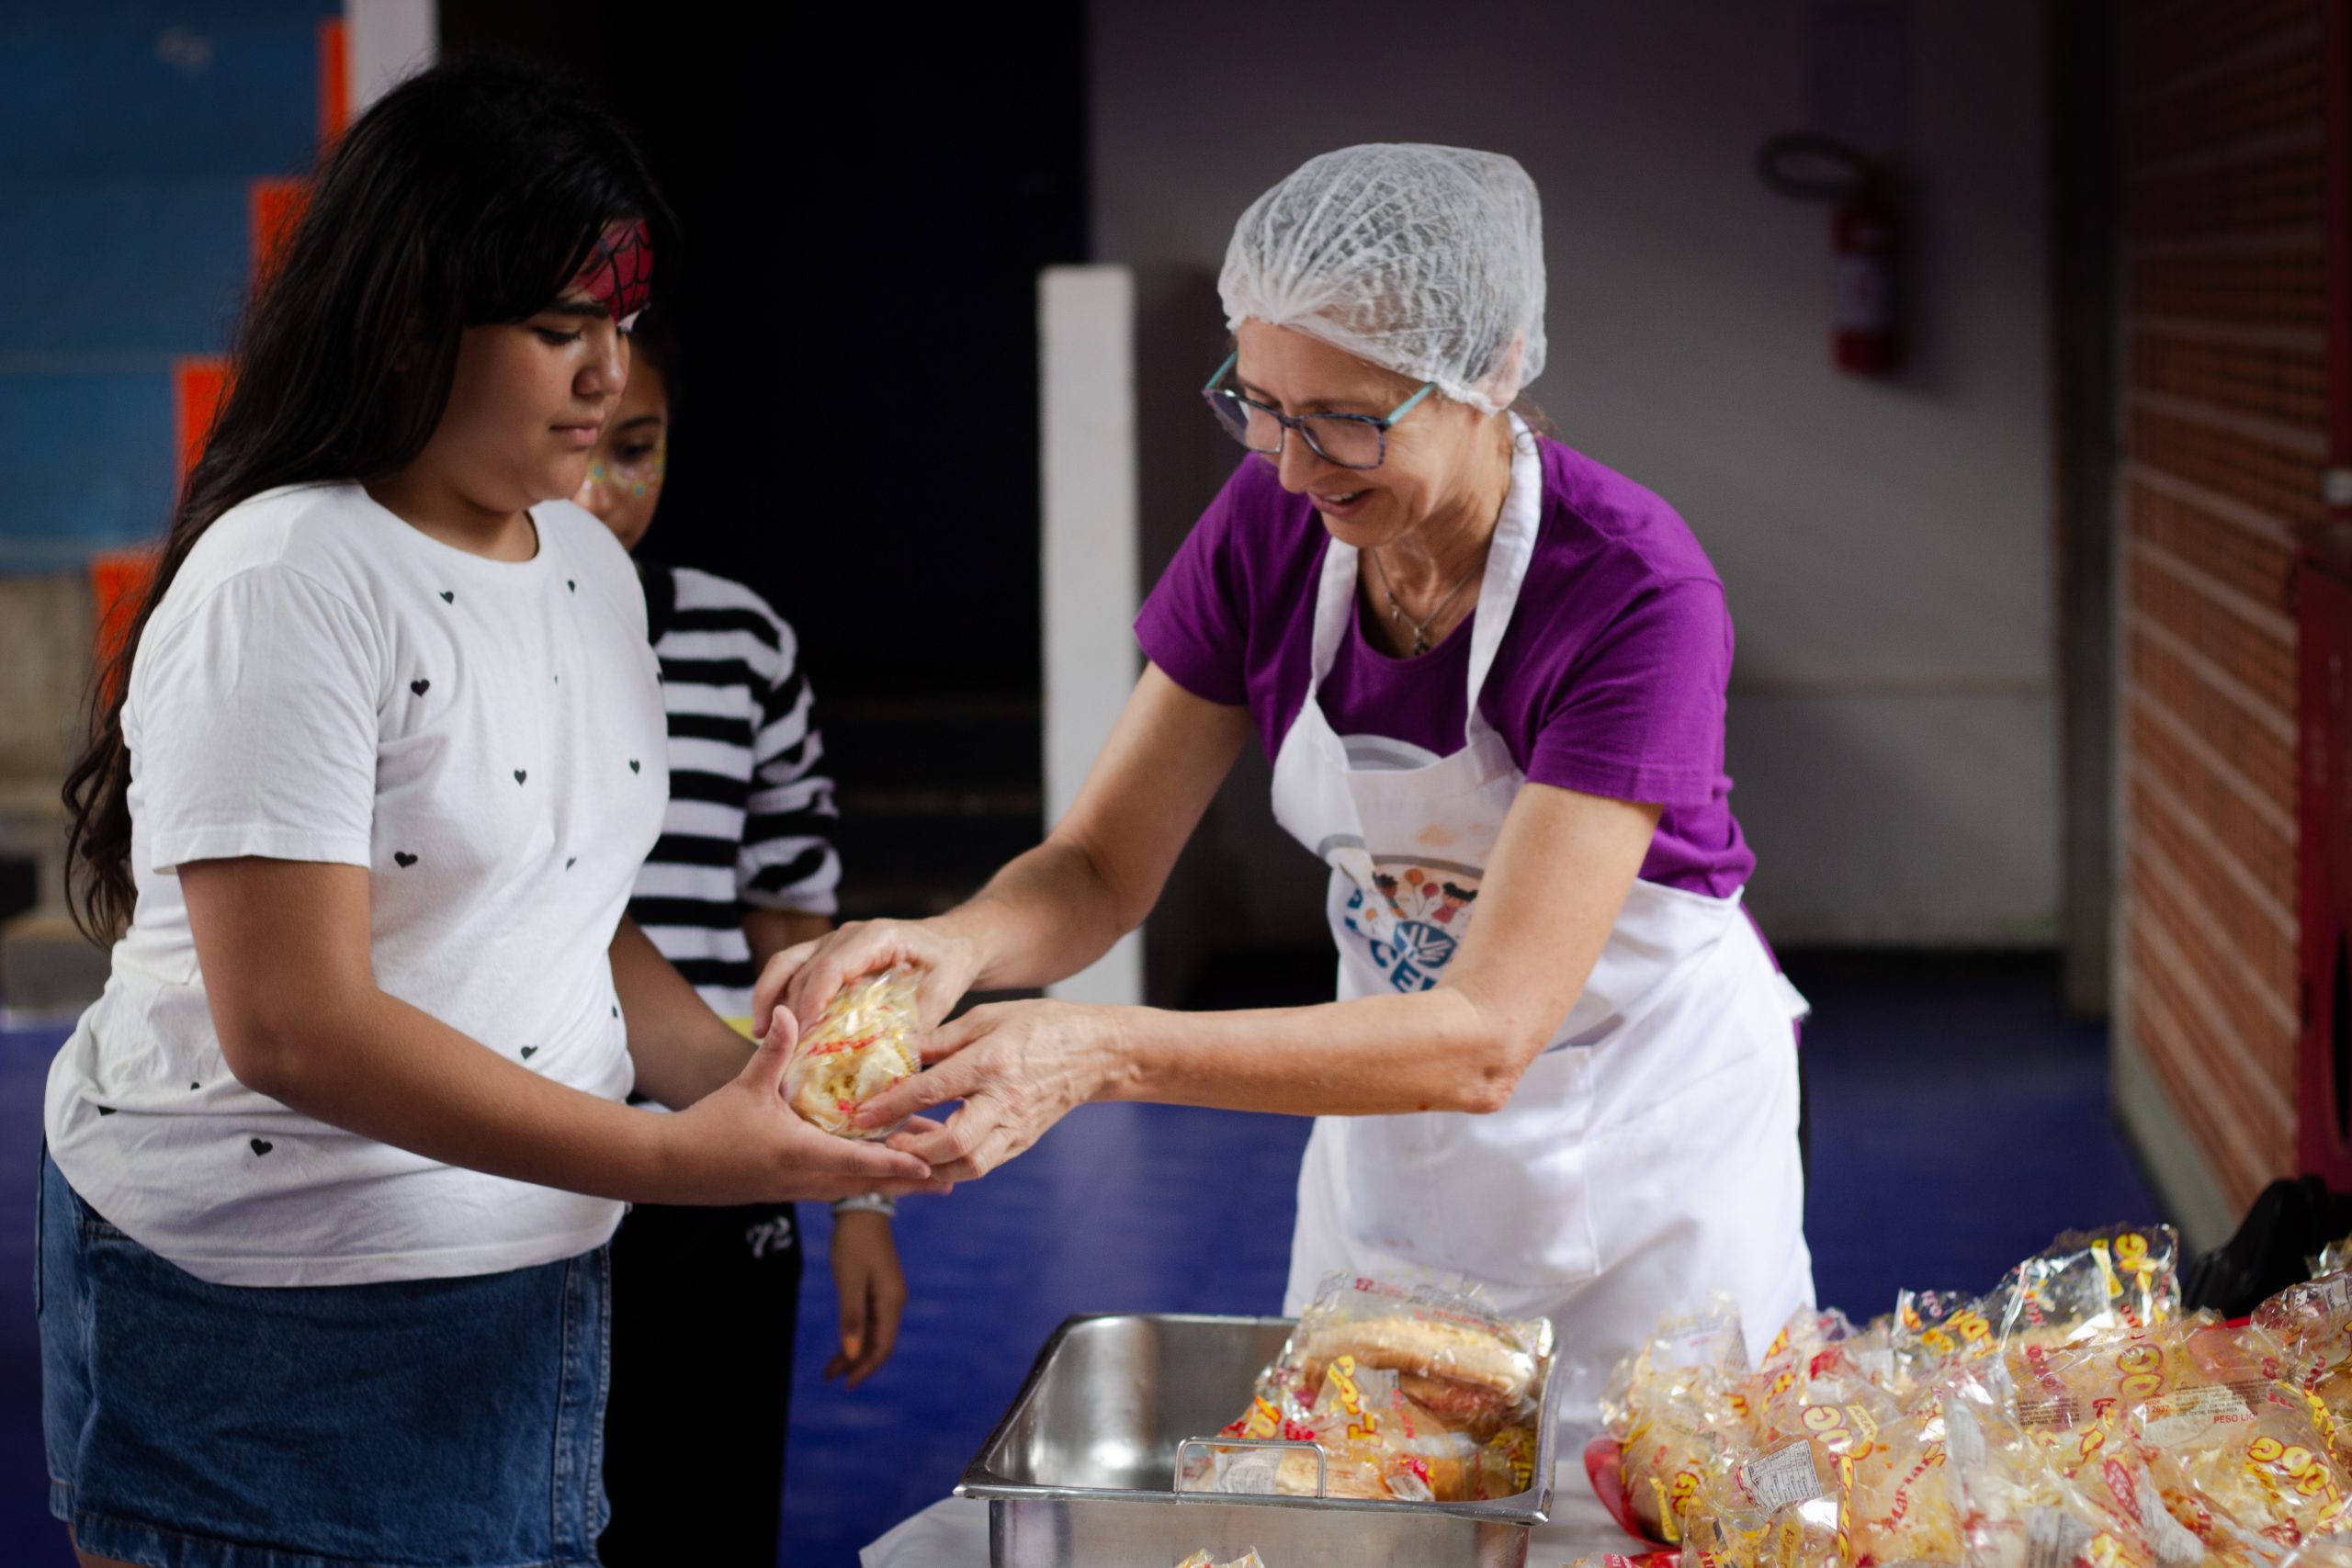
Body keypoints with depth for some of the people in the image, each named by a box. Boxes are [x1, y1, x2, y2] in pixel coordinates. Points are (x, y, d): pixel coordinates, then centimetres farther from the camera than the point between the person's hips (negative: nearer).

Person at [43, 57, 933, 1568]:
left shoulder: (591, 568, 9)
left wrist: (738, 1084, -2)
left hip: (533, 1284, 7)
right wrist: (669, 1159, -25)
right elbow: (291, 1024, -23)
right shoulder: (285, 588, -17)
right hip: (273, 1323, -7)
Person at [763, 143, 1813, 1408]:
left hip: (1651, 1127, -4)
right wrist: (959, 942, -32)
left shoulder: (1637, 593, -29)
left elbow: (1484, 1039, -34)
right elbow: (1102, 864, -8)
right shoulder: (1270, 525, -13)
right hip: (1393, 1130, 4)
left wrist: (1103, 1053, -43)